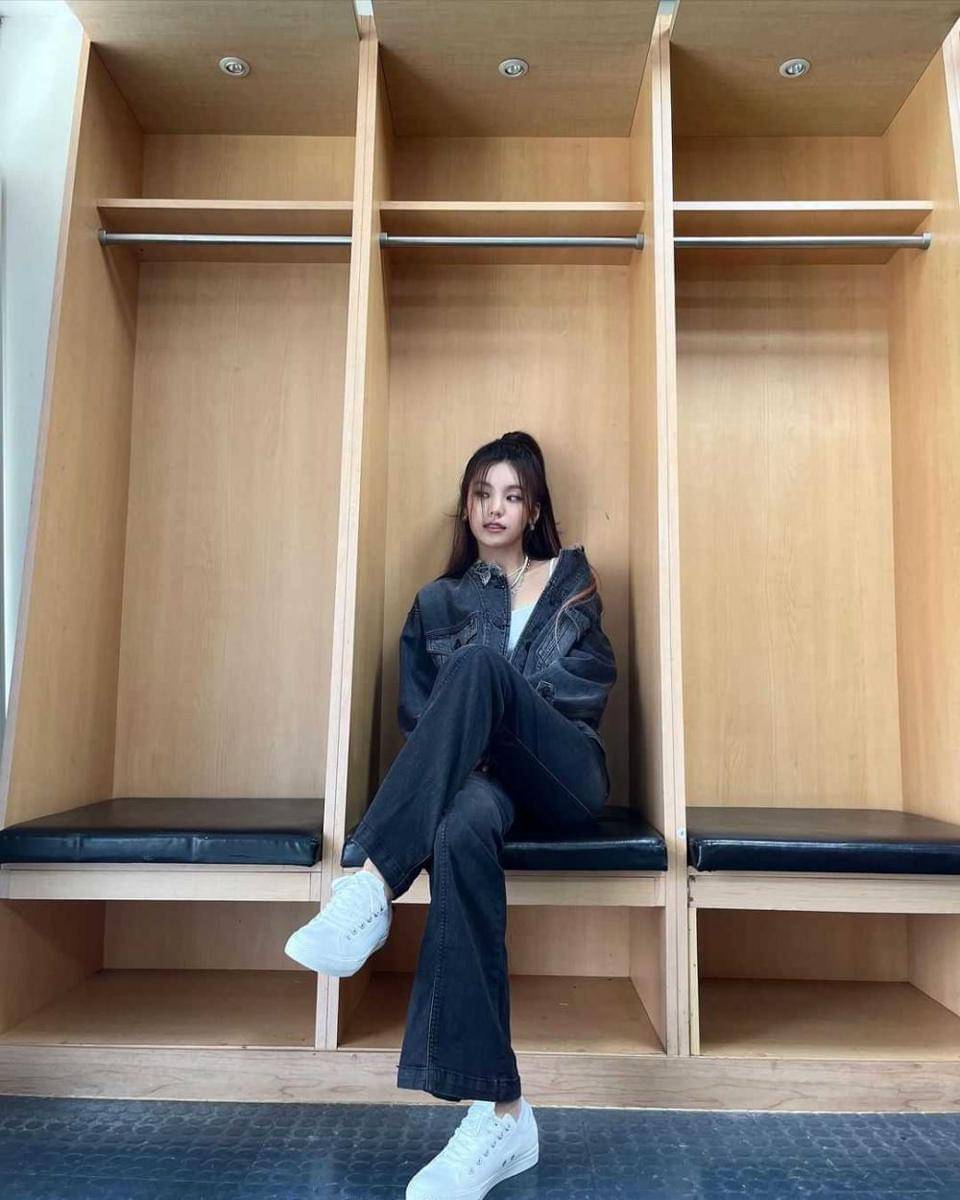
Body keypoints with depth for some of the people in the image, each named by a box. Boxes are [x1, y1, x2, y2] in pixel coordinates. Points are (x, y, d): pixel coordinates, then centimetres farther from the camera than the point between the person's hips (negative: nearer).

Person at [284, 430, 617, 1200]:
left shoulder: (570, 578, 19)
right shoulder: (438, 602, 21)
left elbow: (590, 682, 6)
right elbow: (416, 712, 12)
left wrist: (498, 714, -8)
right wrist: (476, 736, -9)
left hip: (564, 775, -1)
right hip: (474, 772, 1)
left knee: (478, 663, -32)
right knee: (461, 828, -39)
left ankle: (372, 886, -37)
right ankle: (502, 1114, -38)